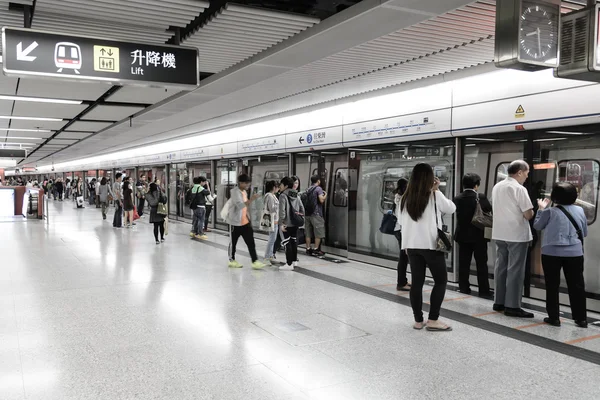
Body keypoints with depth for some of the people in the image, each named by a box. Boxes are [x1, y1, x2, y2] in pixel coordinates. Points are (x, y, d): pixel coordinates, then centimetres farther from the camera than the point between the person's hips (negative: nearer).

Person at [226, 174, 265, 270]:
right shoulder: (235, 192, -17)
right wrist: (251, 199, -36)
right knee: (233, 242, 8)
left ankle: (255, 261, 0)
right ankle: (232, 260, 23)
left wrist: (248, 216, 13)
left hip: (245, 222, 8)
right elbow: (240, 205, -31)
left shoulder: (244, 192, 10)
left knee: (251, 242, 0)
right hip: (235, 222, -8)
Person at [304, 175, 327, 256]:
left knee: (308, 233, 9)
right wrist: (325, 195, 3)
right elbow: (321, 200, -16)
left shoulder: (308, 189, 15)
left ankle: (308, 249, 11)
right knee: (318, 232, -1)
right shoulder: (318, 188, -7)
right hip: (316, 213, -7)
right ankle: (316, 249, -2)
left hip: (308, 213, 7)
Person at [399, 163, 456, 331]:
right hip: (431, 244, -4)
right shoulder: (435, 196, -8)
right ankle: (433, 320, 4)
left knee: (417, 282, 10)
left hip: (412, 245, 4)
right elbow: (451, 208, 7)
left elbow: (402, 221, 8)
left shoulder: (406, 198, 3)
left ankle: (418, 320, 14)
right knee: (441, 280, 8)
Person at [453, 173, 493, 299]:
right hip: (478, 235, -3)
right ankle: (484, 291, 3)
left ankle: (464, 287, 14)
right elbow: (490, 211, -3)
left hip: (462, 235, 3)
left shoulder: (457, 199, -3)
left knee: (463, 263, 10)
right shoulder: (481, 197, -12)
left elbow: (458, 215, 5)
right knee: (481, 264, 2)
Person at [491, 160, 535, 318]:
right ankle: (512, 306, 0)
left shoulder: (497, 187, 9)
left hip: (499, 234, 7)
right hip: (517, 235, -7)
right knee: (515, 270, -2)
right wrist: (537, 209, 3)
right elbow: (528, 215, -16)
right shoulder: (519, 189, -15)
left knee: (501, 267, 13)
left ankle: (499, 302, 19)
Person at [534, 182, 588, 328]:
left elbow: (537, 226, 6)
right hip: (574, 253, 3)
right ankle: (581, 319, 14)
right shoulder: (580, 210, 2)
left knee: (552, 286, 6)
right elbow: (584, 232, 11)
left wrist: (541, 209, 14)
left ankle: (554, 317, 9)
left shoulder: (550, 212, -9)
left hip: (551, 253, -3)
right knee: (577, 286, 10)